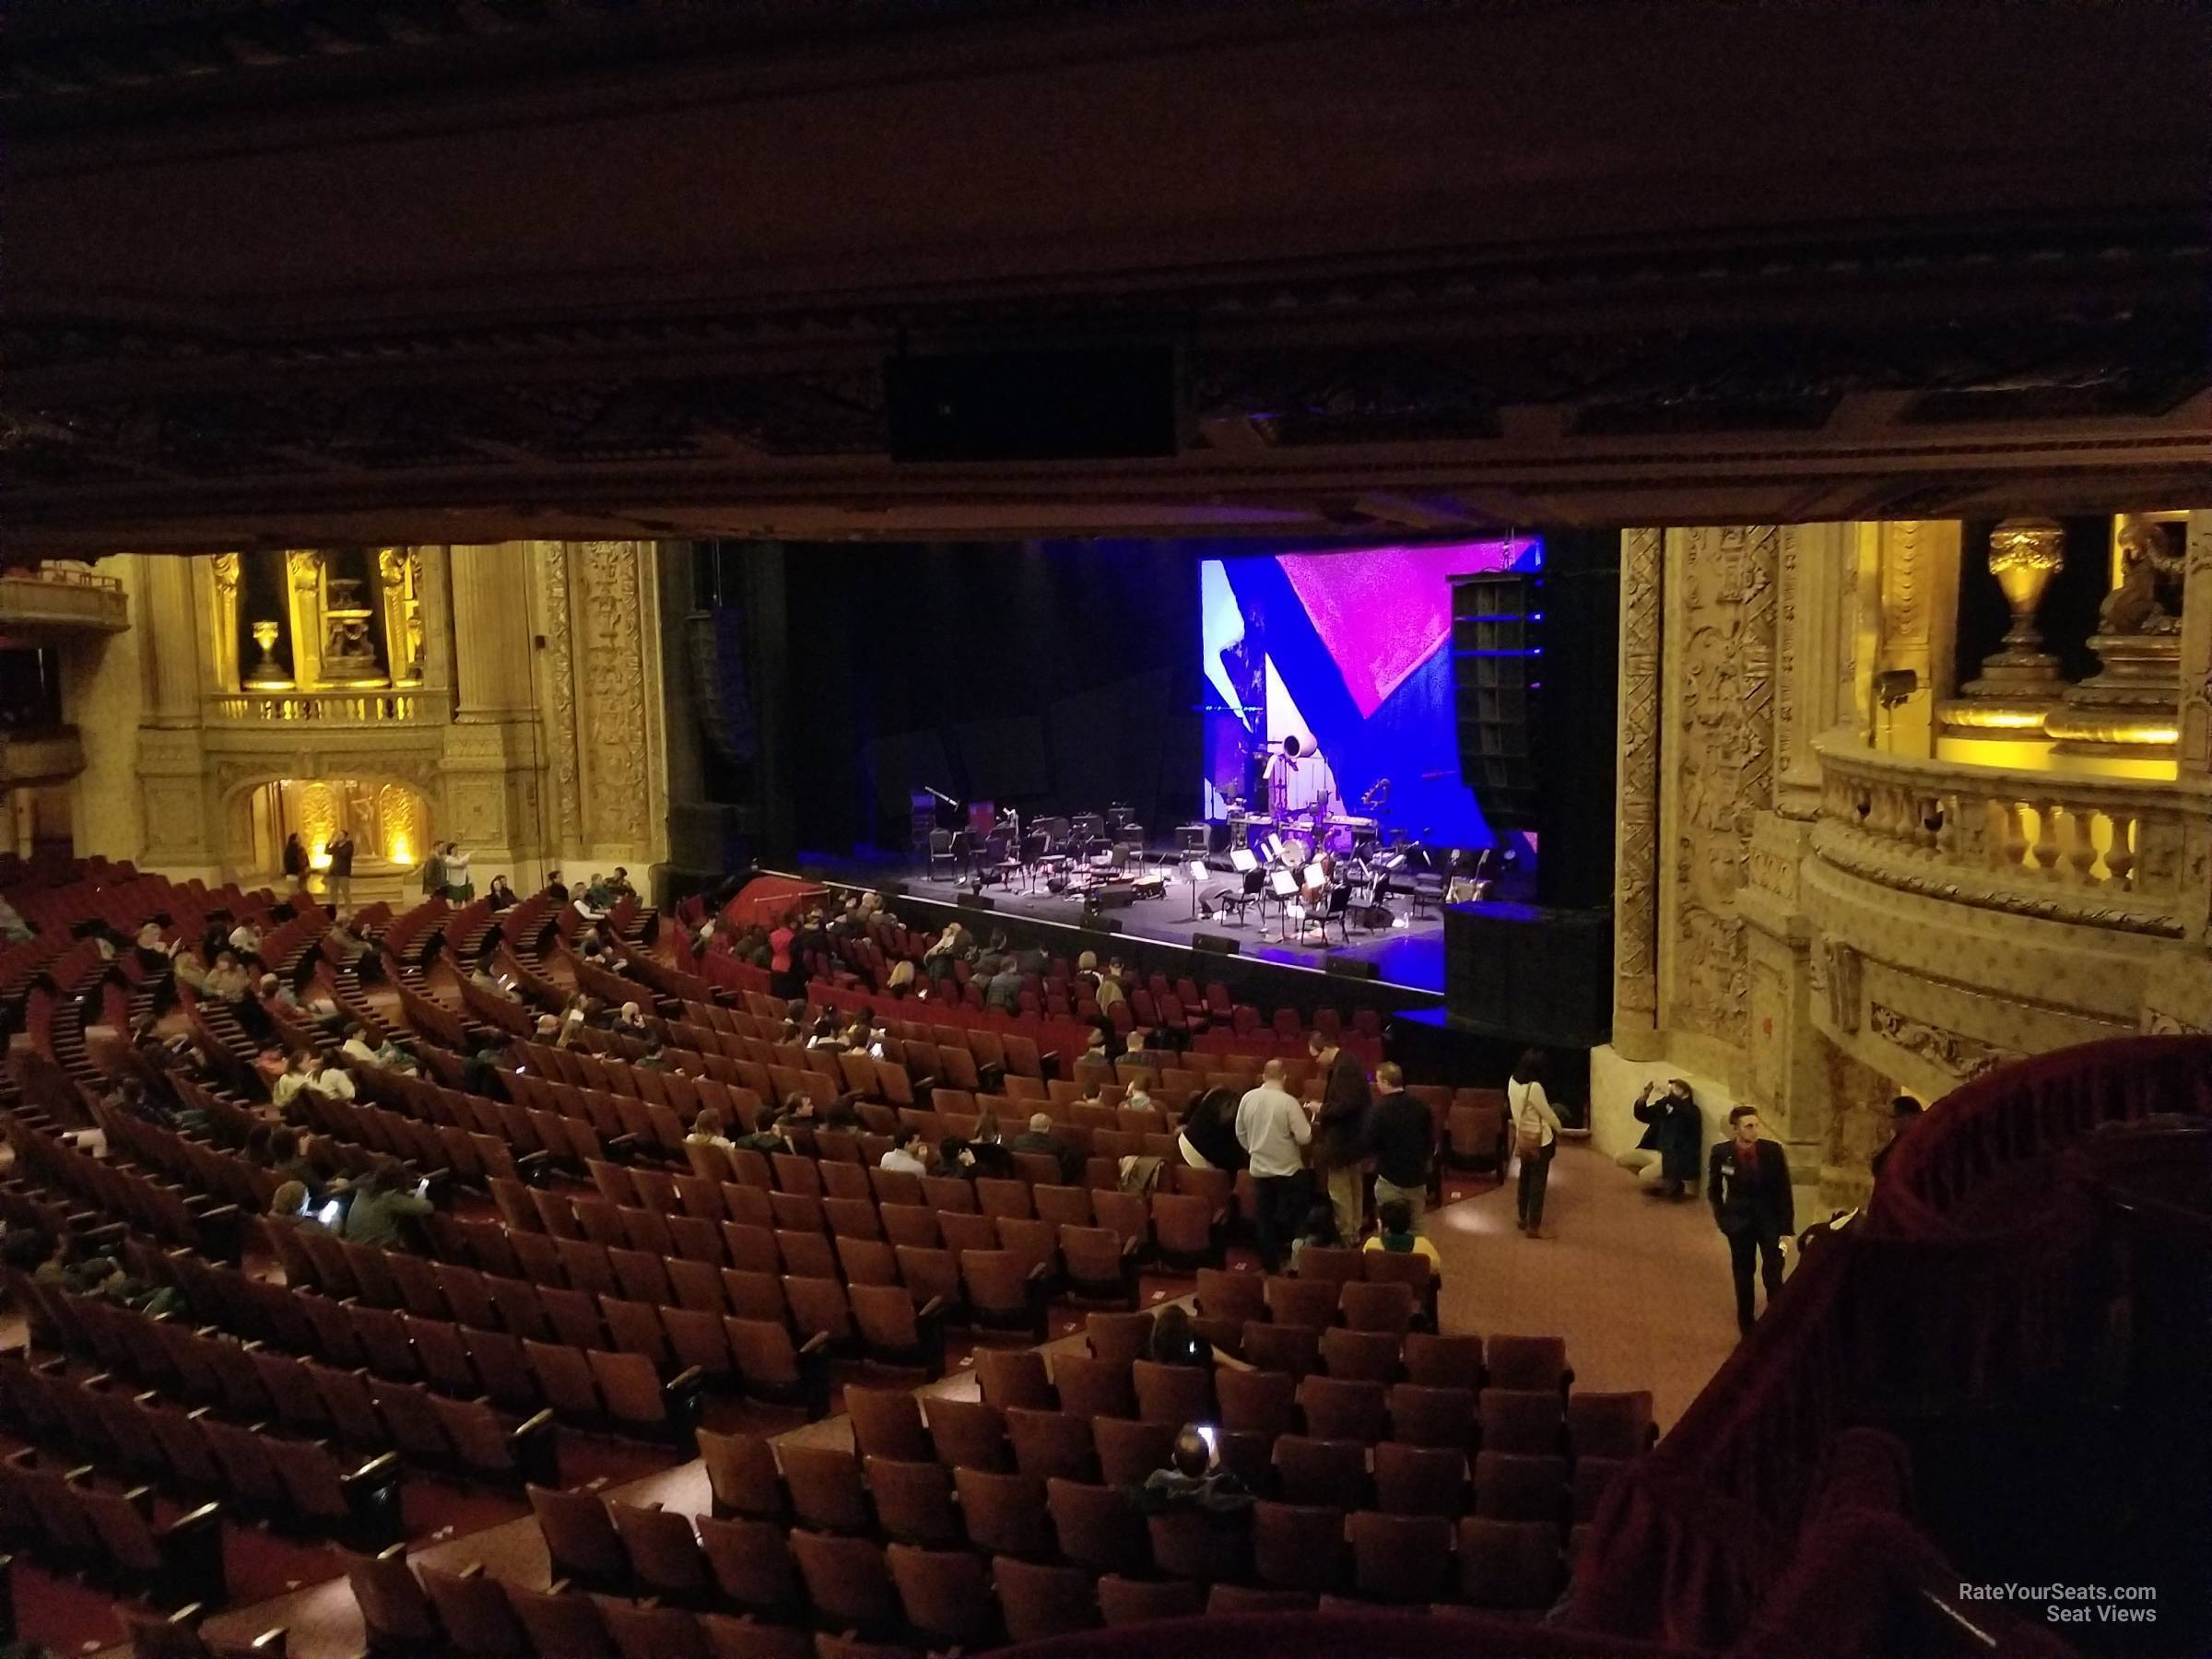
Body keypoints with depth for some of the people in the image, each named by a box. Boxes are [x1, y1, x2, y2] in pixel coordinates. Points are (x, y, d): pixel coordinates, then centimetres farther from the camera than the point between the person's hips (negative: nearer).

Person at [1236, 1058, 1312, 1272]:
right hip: (1288, 1169, -5)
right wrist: (1308, 1125, 3)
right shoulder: (1288, 1102, -20)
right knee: (1290, 1218, 12)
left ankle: (1269, 1263, 20)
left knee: (1265, 1219, 14)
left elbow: (1241, 1133, 6)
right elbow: (1304, 1137, -18)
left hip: (1259, 1168, 5)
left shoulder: (1248, 1098, -5)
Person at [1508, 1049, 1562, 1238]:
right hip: (1539, 1140, -8)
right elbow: (1548, 1114, -15)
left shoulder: (1513, 1082, -4)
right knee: (1538, 1182, 2)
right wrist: (1558, 1128, 4)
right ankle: (1534, 1227, 7)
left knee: (1525, 1178, 20)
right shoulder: (1534, 1087, -27)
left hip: (1522, 1137, 8)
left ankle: (1524, 1219, 31)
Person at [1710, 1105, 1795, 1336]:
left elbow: (1784, 1191, -7)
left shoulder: (1773, 1150, -14)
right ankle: (1746, 1329, 23)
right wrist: (1722, 1219, -3)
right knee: (1743, 1276, 10)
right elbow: (1714, 1190, 4)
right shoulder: (1721, 1153, -13)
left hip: (1771, 1219, -1)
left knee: (1773, 1276, -2)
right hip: (1739, 1221, 1)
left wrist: (1787, 1229, -8)